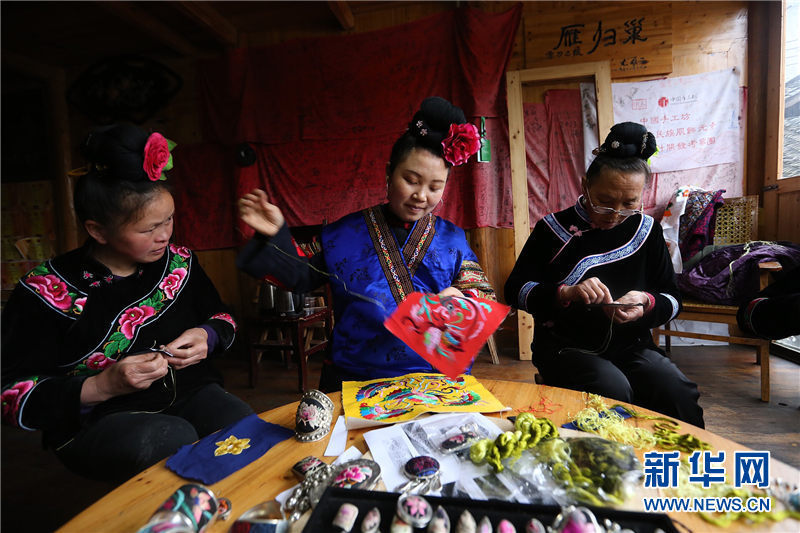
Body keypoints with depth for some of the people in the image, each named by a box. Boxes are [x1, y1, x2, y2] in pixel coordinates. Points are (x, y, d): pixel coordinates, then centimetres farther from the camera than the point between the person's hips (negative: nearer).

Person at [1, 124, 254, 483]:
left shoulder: (179, 262, 3)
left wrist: (207, 337, -6)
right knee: (172, 438, -35)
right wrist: (100, 387, -21)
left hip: (190, 394, 4)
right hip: (95, 421, -3)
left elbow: (222, 319, 17)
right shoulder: (46, 291, -8)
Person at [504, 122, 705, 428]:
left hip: (630, 344, 4)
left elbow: (672, 299, 10)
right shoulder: (554, 229, -5)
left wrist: (646, 302, -14)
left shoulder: (646, 230, 6)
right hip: (565, 346, -3)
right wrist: (567, 293, -26)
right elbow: (516, 291, -9)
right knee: (613, 390, -31)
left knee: (678, 393, -22)